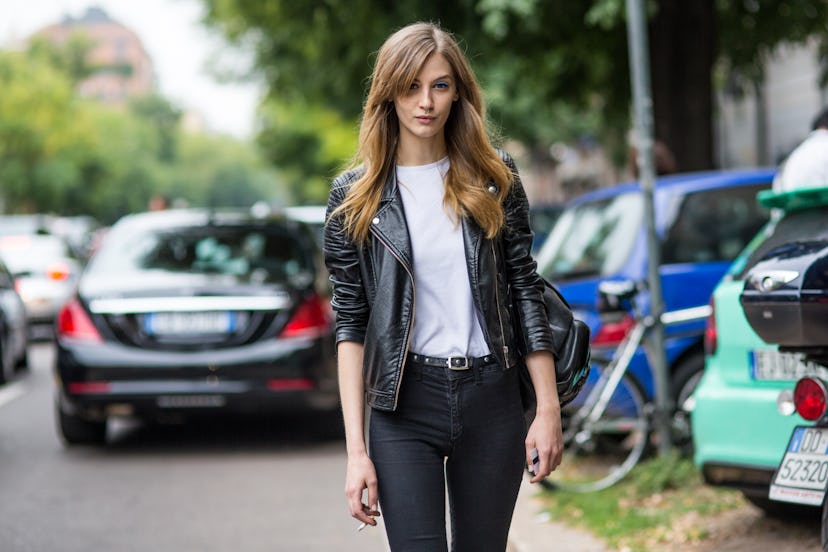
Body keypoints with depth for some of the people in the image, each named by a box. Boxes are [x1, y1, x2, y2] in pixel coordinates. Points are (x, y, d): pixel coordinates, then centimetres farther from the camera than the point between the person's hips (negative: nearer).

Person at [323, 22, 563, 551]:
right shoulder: (356, 196, 1)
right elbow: (350, 324, 0)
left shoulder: (495, 179, 5)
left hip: (492, 395, 2)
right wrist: (356, 448, -6)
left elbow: (526, 291, 7)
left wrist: (549, 408, 1)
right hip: (404, 406, -2)